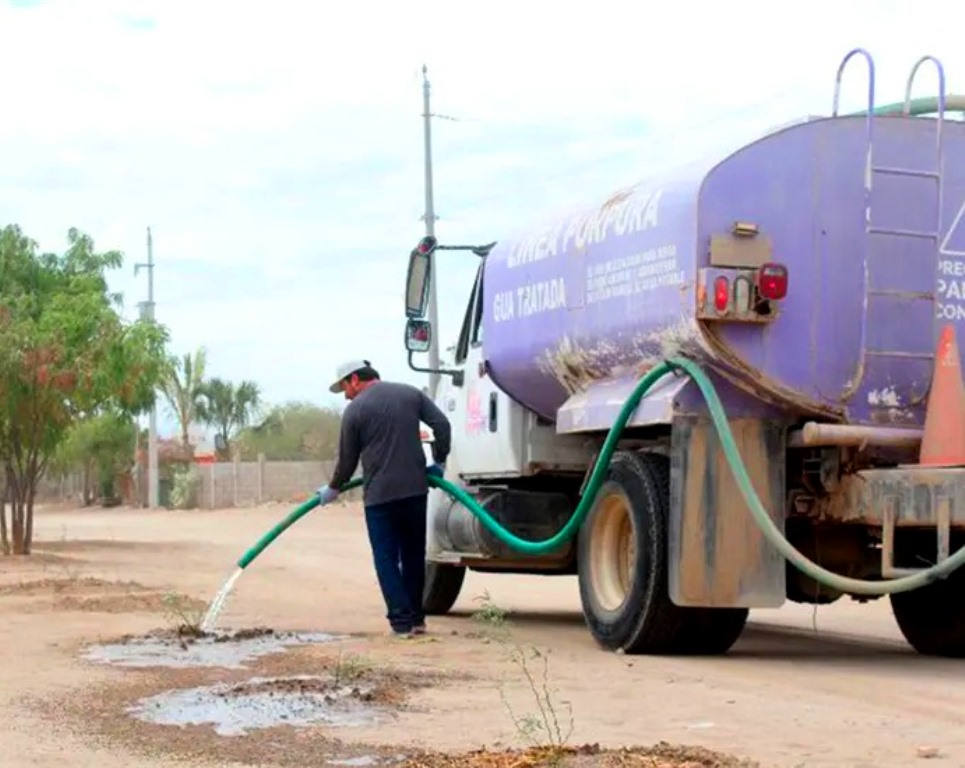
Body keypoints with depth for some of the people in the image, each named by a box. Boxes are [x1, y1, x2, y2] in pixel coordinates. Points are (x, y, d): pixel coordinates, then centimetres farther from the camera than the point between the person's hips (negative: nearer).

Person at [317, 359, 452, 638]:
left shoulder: (355, 410, -2)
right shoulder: (411, 393, 8)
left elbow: (348, 460, 3)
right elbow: (442, 424, 1)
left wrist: (333, 488, 19)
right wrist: (438, 461, 12)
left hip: (379, 495, -4)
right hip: (415, 489, 4)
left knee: (386, 558, 3)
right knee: (414, 555, 15)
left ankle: (402, 620, -4)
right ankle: (416, 617, 18)